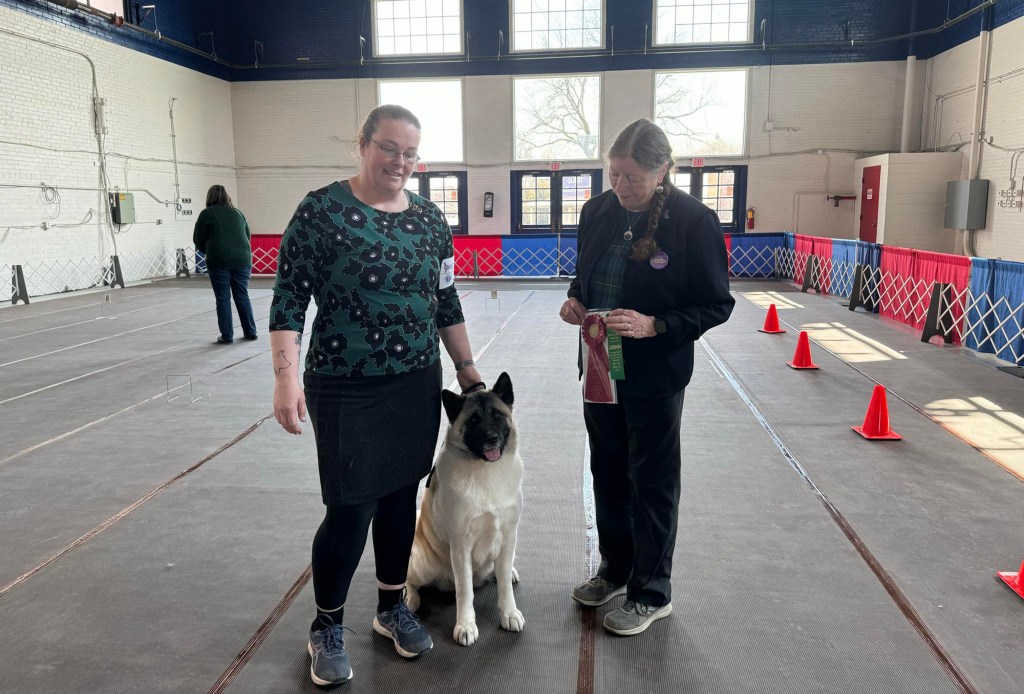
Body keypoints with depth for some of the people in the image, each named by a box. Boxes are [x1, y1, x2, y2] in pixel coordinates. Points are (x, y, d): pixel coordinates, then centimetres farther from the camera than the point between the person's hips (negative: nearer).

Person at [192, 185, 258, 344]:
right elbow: (248, 235, 17)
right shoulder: (237, 212, 13)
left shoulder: (206, 214, 2)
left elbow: (198, 240, 5)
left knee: (223, 299, 3)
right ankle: (250, 332, 15)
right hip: (242, 259, 3)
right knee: (242, 296, 12)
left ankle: (227, 335, 3)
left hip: (219, 261, -3)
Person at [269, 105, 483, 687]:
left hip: (418, 386, 5)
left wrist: (468, 370, 11)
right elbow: (289, 300, -9)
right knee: (351, 509, 1)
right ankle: (328, 627, 25)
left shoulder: (429, 218, 6)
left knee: (401, 497, 15)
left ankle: (393, 608, 36)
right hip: (347, 391, -5)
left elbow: (447, 303, 12)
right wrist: (287, 377, -18)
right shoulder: (323, 211, -9)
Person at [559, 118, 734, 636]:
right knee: (607, 472, 19)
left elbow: (717, 305, -12)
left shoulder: (693, 221, -16)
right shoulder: (598, 210, 0)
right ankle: (615, 570, 41)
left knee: (652, 485, 8)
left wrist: (654, 325, -24)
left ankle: (652, 594, 27)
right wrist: (575, 300, -6)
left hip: (655, 377, -6)